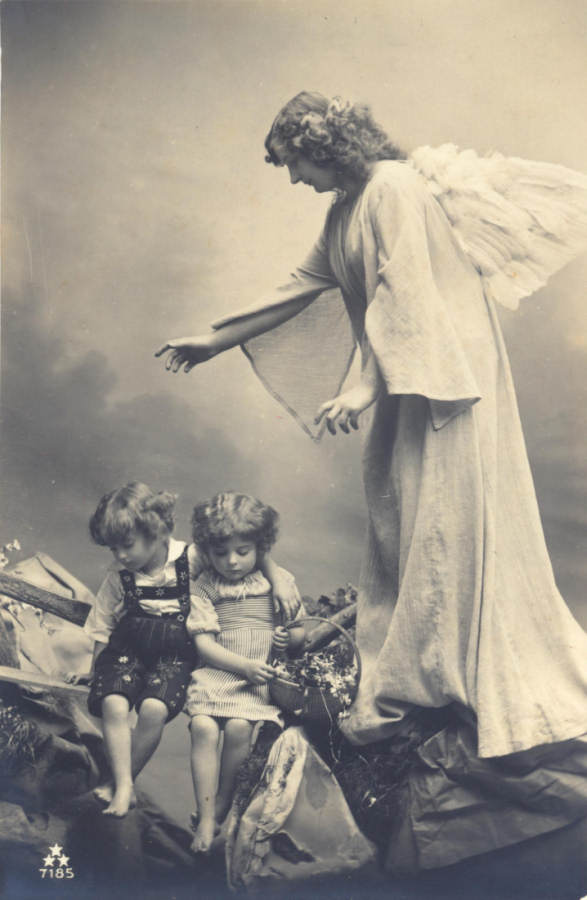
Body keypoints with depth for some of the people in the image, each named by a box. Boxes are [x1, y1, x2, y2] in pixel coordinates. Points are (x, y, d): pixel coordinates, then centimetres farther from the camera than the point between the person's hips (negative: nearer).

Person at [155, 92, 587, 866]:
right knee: (397, 535, 9)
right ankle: (396, 692, 19)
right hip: (400, 389, 9)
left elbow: (404, 299, -19)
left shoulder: (397, 188, -12)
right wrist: (215, 341, 24)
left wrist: (365, 388, -23)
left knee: (449, 532, -8)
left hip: (442, 382, -9)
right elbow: (302, 288, 22)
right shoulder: (348, 211, 16)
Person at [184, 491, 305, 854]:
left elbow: (301, 631, 15)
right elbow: (204, 644, -3)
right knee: (203, 727, -25)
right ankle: (206, 817, -16)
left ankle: (222, 807, -5)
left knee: (239, 727, -26)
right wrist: (244, 665, -16)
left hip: (261, 679, -1)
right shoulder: (205, 587, 5)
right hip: (215, 673, 1)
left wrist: (289, 638, -10)